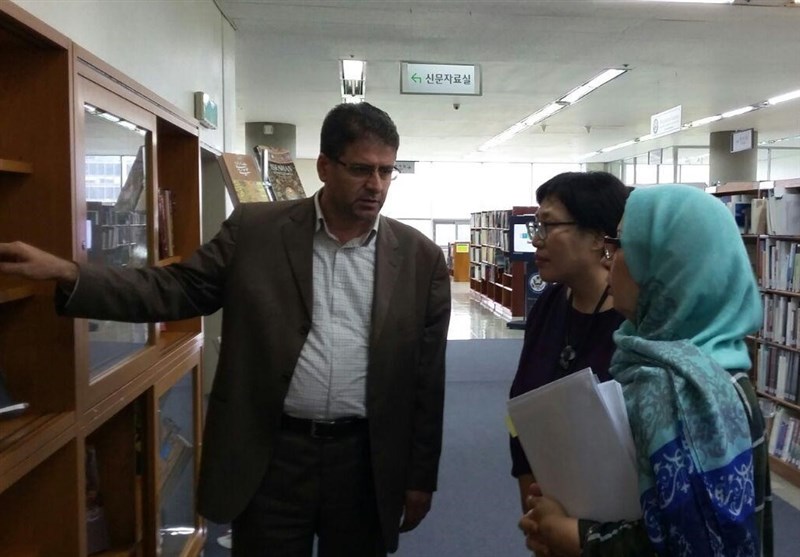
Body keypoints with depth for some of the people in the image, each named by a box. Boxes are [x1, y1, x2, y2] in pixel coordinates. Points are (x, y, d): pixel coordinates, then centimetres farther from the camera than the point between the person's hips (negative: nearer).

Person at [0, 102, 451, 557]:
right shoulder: (254, 230, -1)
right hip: (270, 455, 0)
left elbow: (425, 378, 2)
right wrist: (68, 275, -14)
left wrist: (420, 478, 5)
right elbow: (179, 289, -1)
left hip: (364, 461, 1)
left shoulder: (420, 258, -1)